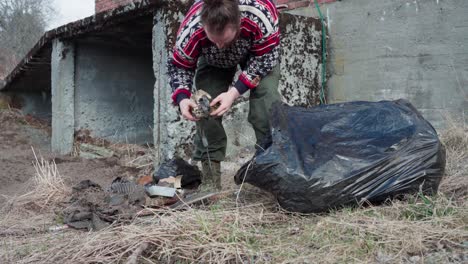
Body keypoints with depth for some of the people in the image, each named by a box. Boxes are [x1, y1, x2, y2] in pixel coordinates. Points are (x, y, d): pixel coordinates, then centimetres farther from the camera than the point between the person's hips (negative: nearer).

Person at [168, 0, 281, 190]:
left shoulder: (261, 15, -44)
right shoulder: (191, 30, -39)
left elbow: (264, 59, -28)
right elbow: (179, 66, -20)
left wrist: (235, 92, -38)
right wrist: (182, 98, -39)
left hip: (260, 51, -1)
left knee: (265, 96, -23)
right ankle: (209, 166, -5)